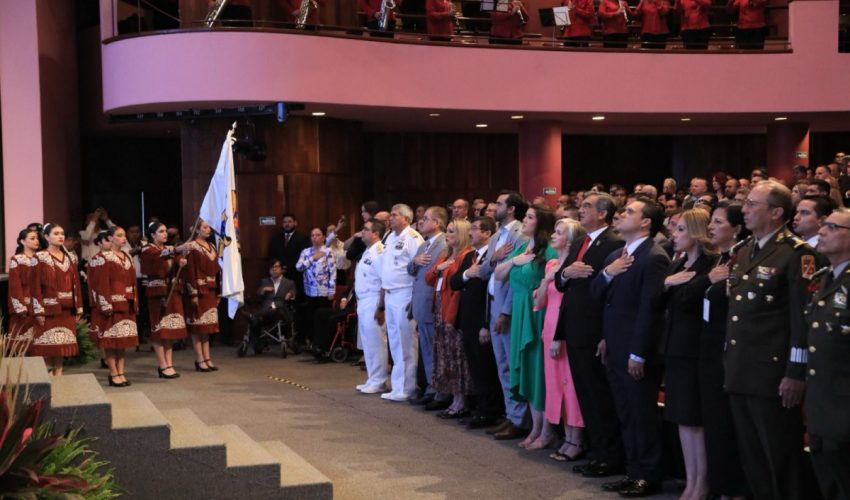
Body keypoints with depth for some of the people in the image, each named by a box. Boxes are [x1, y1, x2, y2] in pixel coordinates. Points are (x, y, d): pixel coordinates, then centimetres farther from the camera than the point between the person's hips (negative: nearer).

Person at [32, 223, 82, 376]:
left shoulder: (71, 258, 11)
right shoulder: (40, 258, -4)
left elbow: (76, 284, 11)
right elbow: (36, 286, -9)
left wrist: (78, 308, 6)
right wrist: (39, 310, -15)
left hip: (67, 309, 5)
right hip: (49, 307, -5)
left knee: (62, 344, 7)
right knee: (47, 345, -2)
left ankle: (58, 376, 13)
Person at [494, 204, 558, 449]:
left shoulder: (549, 253, -11)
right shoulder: (520, 248, 12)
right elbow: (498, 275, 12)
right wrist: (513, 261, -3)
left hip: (539, 316, -8)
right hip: (519, 316, 8)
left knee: (541, 370, -2)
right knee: (527, 371, 11)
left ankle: (547, 431, 8)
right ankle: (535, 428, 21)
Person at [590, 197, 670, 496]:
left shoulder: (654, 257, -15)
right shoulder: (615, 255, 14)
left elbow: (649, 309, -18)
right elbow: (596, 294, 11)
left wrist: (638, 354, -19)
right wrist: (607, 273, -9)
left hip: (636, 352, -9)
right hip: (616, 349, 9)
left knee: (643, 416, 2)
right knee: (627, 415, 15)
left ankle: (649, 476, 13)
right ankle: (633, 472, 25)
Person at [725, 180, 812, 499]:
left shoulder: (795, 253, -11)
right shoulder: (744, 252, 15)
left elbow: (803, 316, -16)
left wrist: (796, 373, -18)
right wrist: (731, 364, 16)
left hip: (773, 375, -8)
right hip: (739, 373, 8)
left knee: (780, 458, 2)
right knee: (751, 458, 16)